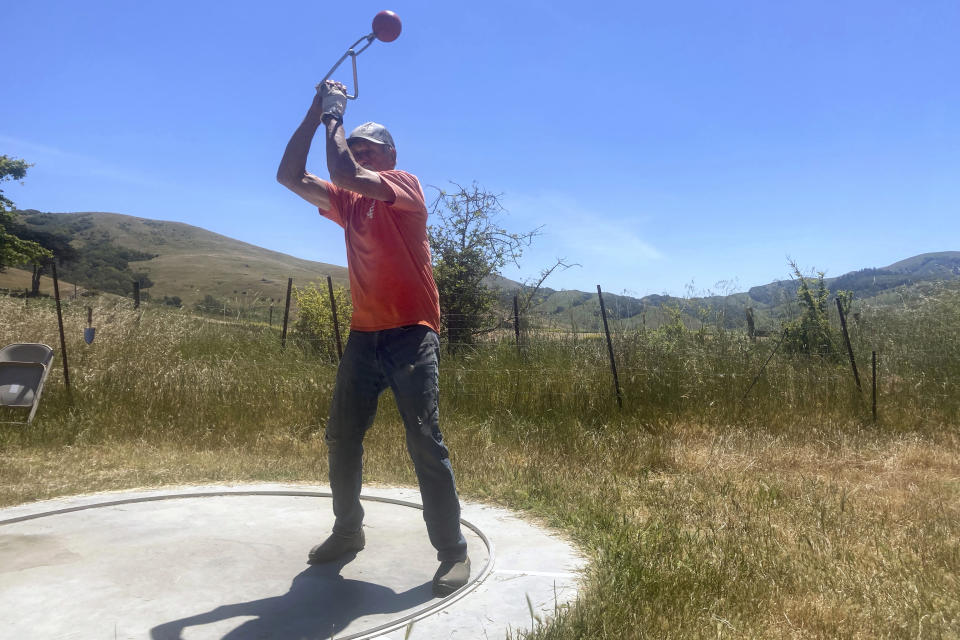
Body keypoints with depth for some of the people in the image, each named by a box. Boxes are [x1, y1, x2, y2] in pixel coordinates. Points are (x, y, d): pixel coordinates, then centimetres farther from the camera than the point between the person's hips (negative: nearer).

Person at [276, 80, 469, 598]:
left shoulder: (406, 185, -2)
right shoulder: (348, 202, 17)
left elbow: (345, 174, -18)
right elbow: (290, 176, 10)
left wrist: (333, 117, -3)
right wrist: (314, 115, 5)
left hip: (410, 335, -7)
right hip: (364, 336, 7)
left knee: (424, 442, -10)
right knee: (341, 438, 11)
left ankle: (453, 551, 0)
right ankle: (347, 531, 29)